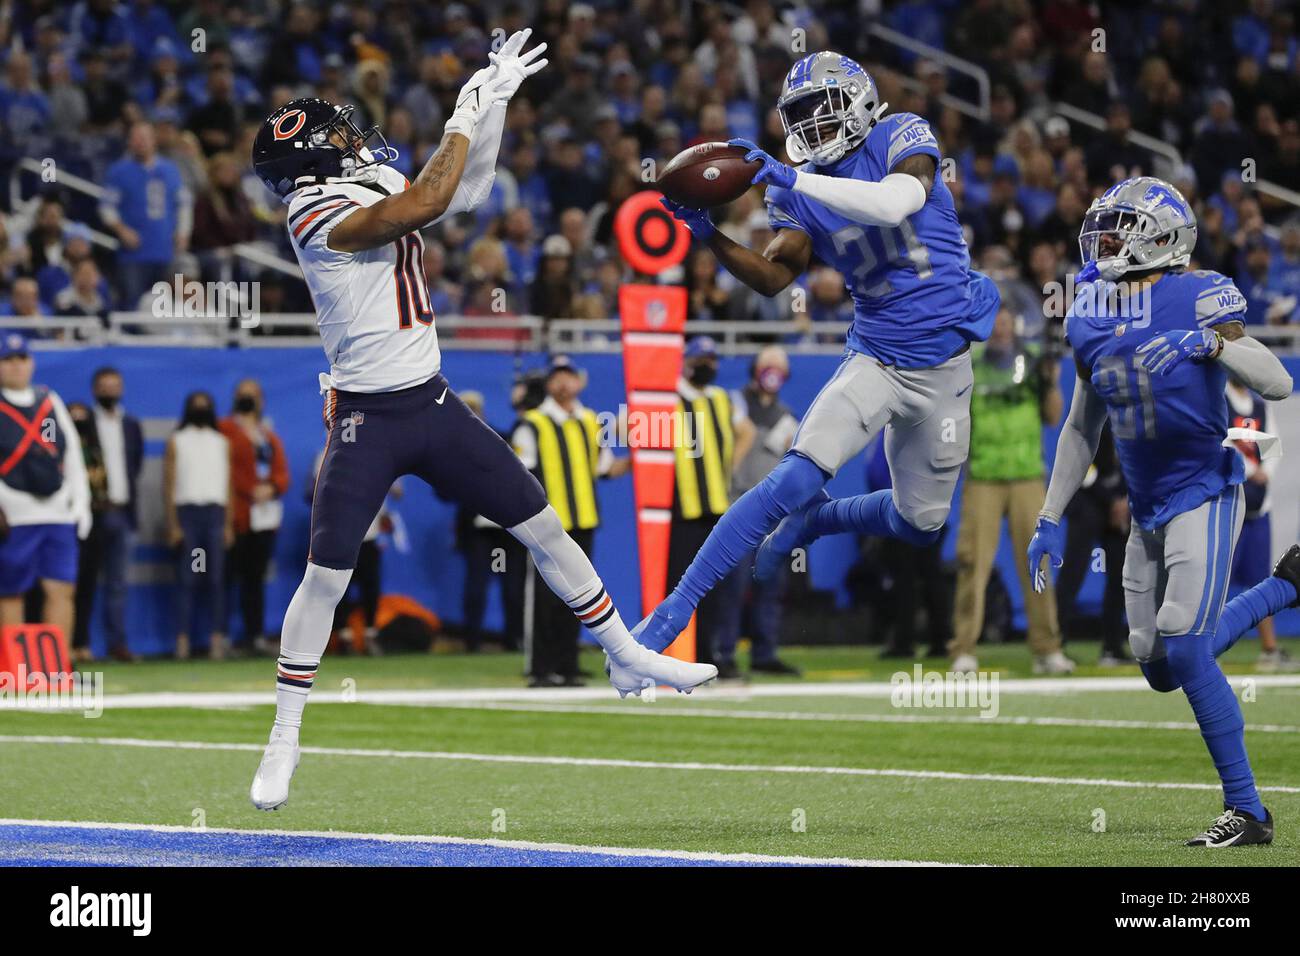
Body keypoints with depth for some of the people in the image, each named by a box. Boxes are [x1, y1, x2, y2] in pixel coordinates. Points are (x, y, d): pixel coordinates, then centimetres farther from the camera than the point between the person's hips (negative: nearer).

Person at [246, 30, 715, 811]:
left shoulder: (376, 186, 7)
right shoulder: (321, 216, -18)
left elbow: (468, 192, 17)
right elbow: (429, 202, -28)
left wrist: (497, 103, 6)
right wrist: (468, 113, -19)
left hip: (433, 403, 7)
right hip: (367, 419, -7)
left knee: (543, 527, 10)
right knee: (326, 575, -9)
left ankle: (627, 657, 24)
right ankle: (285, 739, 4)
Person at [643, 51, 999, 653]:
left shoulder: (902, 139, -8)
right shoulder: (801, 189, 2)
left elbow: (899, 202, -30)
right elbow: (772, 278, -4)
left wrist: (791, 179, -32)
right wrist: (710, 235, -19)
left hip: (943, 369, 0)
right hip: (875, 362, 0)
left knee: (919, 523, 9)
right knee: (797, 478, -22)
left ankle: (812, 519, 38)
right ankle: (674, 610, -22)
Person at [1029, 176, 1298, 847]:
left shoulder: (1197, 297, -13)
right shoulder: (1090, 320, 7)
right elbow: (1082, 428, 18)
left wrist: (1211, 342, -33)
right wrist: (1049, 520, 16)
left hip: (1204, 495, -7)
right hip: (1147, 511, 8)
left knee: (1185, 650, -19)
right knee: (1160, 668, 9)